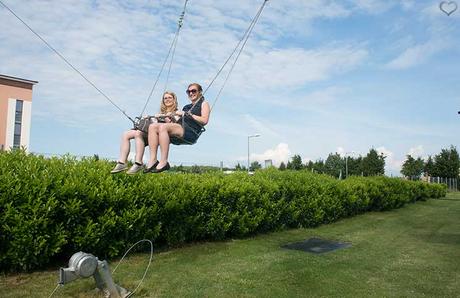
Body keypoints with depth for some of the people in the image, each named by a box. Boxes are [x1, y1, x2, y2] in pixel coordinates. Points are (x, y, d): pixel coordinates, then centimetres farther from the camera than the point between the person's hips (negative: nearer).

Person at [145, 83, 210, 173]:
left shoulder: (204, 104, 15)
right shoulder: (186, 106, 35)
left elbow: (204, 120, -4)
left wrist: (187, 114, -5)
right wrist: (172, 119, 4)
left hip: (191, 132, -7)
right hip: (179, 128, 7)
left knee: (163, 127, -31)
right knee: (153, 126, -15)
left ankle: (163, 162, -33)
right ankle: (153, 160, -25)